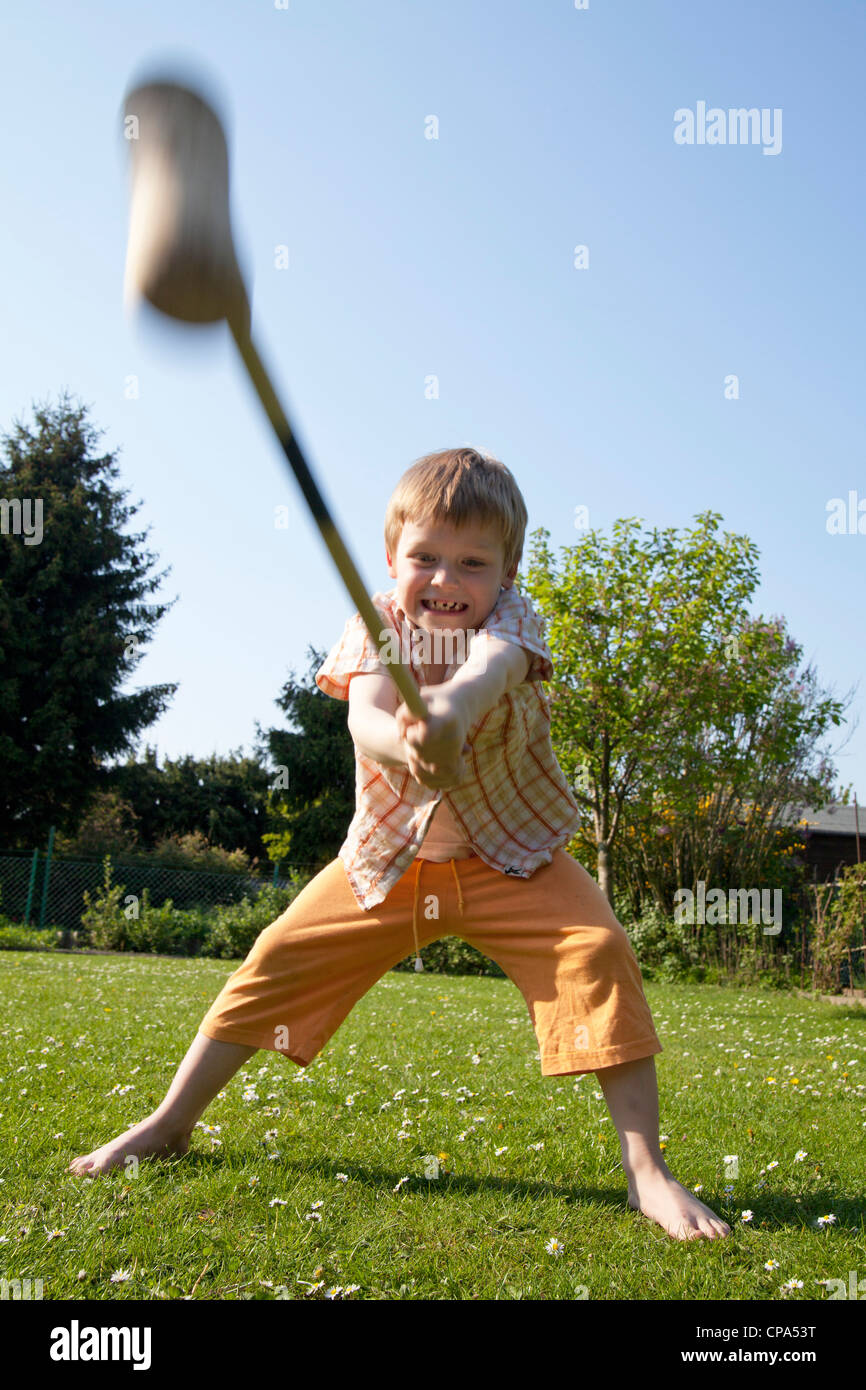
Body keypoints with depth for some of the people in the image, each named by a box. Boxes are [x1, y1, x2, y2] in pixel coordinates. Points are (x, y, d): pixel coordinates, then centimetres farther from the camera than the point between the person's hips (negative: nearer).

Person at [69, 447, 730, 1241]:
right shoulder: (376, 626, -12)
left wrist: (449, 710, -68)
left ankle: (645, 1166, -13)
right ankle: (172, 1122, 16)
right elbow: (364, 713, -33)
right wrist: (400, 745, -58)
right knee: (280, 958, -3)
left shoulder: (510, 620, -17)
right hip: (388, 855, 2)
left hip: (510, 855, -1)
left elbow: (491, 667, -44)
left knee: (597, 949, -23)